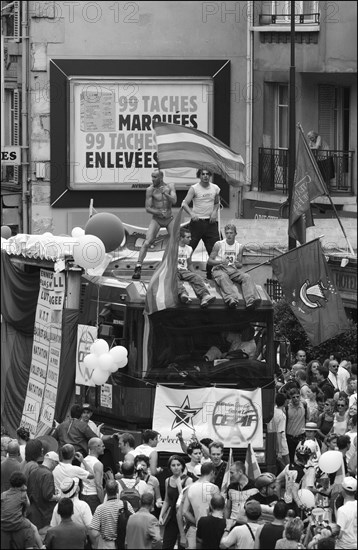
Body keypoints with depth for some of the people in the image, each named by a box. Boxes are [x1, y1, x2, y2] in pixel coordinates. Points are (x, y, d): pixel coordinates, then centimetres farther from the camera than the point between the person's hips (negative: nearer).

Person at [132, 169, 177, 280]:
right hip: (156, 219, -2)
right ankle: (138, 268, -16)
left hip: (169, 219, 2)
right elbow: (148, 208, -10)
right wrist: (160, 212, -24)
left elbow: (174, 201, -14)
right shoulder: (150, 190, -8)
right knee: (146, 243, -16)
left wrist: (166, 194, -31)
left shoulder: (170, 187, -2)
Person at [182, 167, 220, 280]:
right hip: (197, 221, -3)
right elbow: (185, 203, -8)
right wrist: (191, 214, -23)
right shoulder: (194, 188, -4)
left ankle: (210, 273, 7)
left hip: (210, 222, 3)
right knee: (189, 248, 0)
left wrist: (214, 212, 4)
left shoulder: (215, 188, 8)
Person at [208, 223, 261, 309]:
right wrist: (221, 262, -17)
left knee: (246, 277, -27)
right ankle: (231, 299, -65)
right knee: (223, 277, -39)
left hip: (233, 270, 3)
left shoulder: (239, 247, 13)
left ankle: (251, 300, -51)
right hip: (219, 269, -3)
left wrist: (238, 264, -7)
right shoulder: (218, 245, 4)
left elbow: (240, 265, 19)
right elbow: (209, 261, 2)